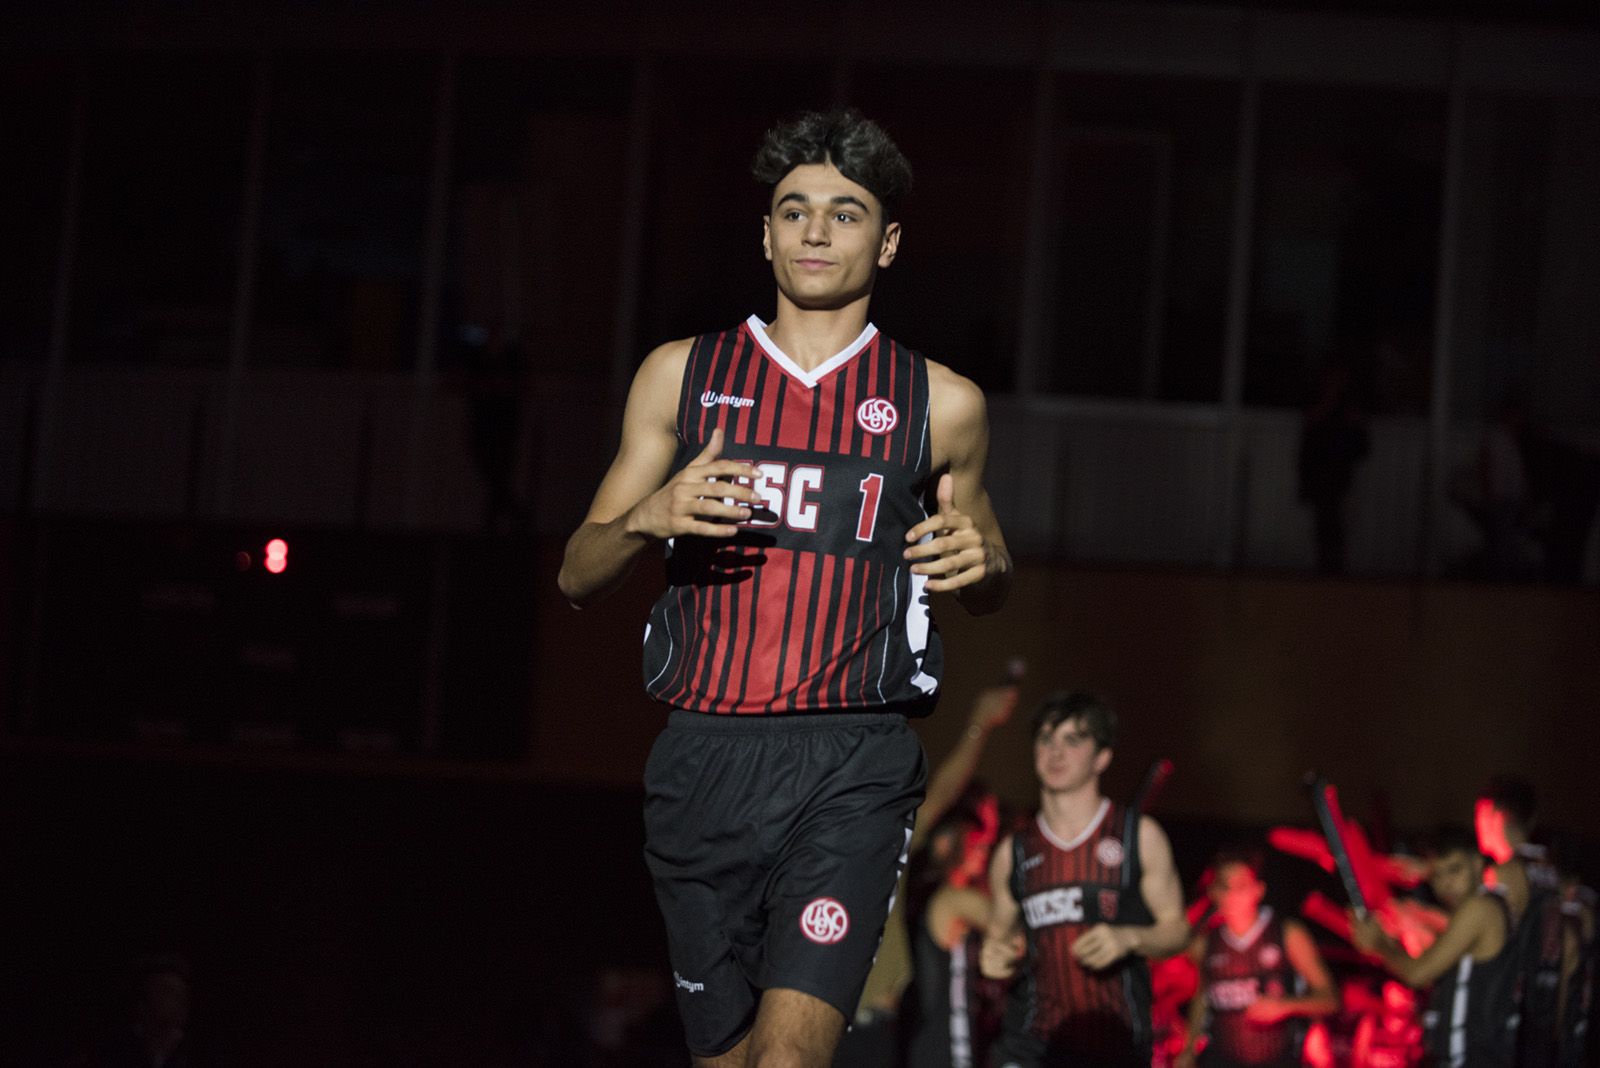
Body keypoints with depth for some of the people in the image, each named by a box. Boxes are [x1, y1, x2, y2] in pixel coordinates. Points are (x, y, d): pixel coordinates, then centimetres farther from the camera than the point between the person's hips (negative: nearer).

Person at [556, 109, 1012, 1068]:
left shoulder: (941, 404, 9)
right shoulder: (682, 376, 11)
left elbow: (990, 589, 23)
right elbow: (580, 577, 12)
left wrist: (981, 563, -2)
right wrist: (648, 518, -11)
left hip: (853, 768, -2)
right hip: (706, 757, 2)